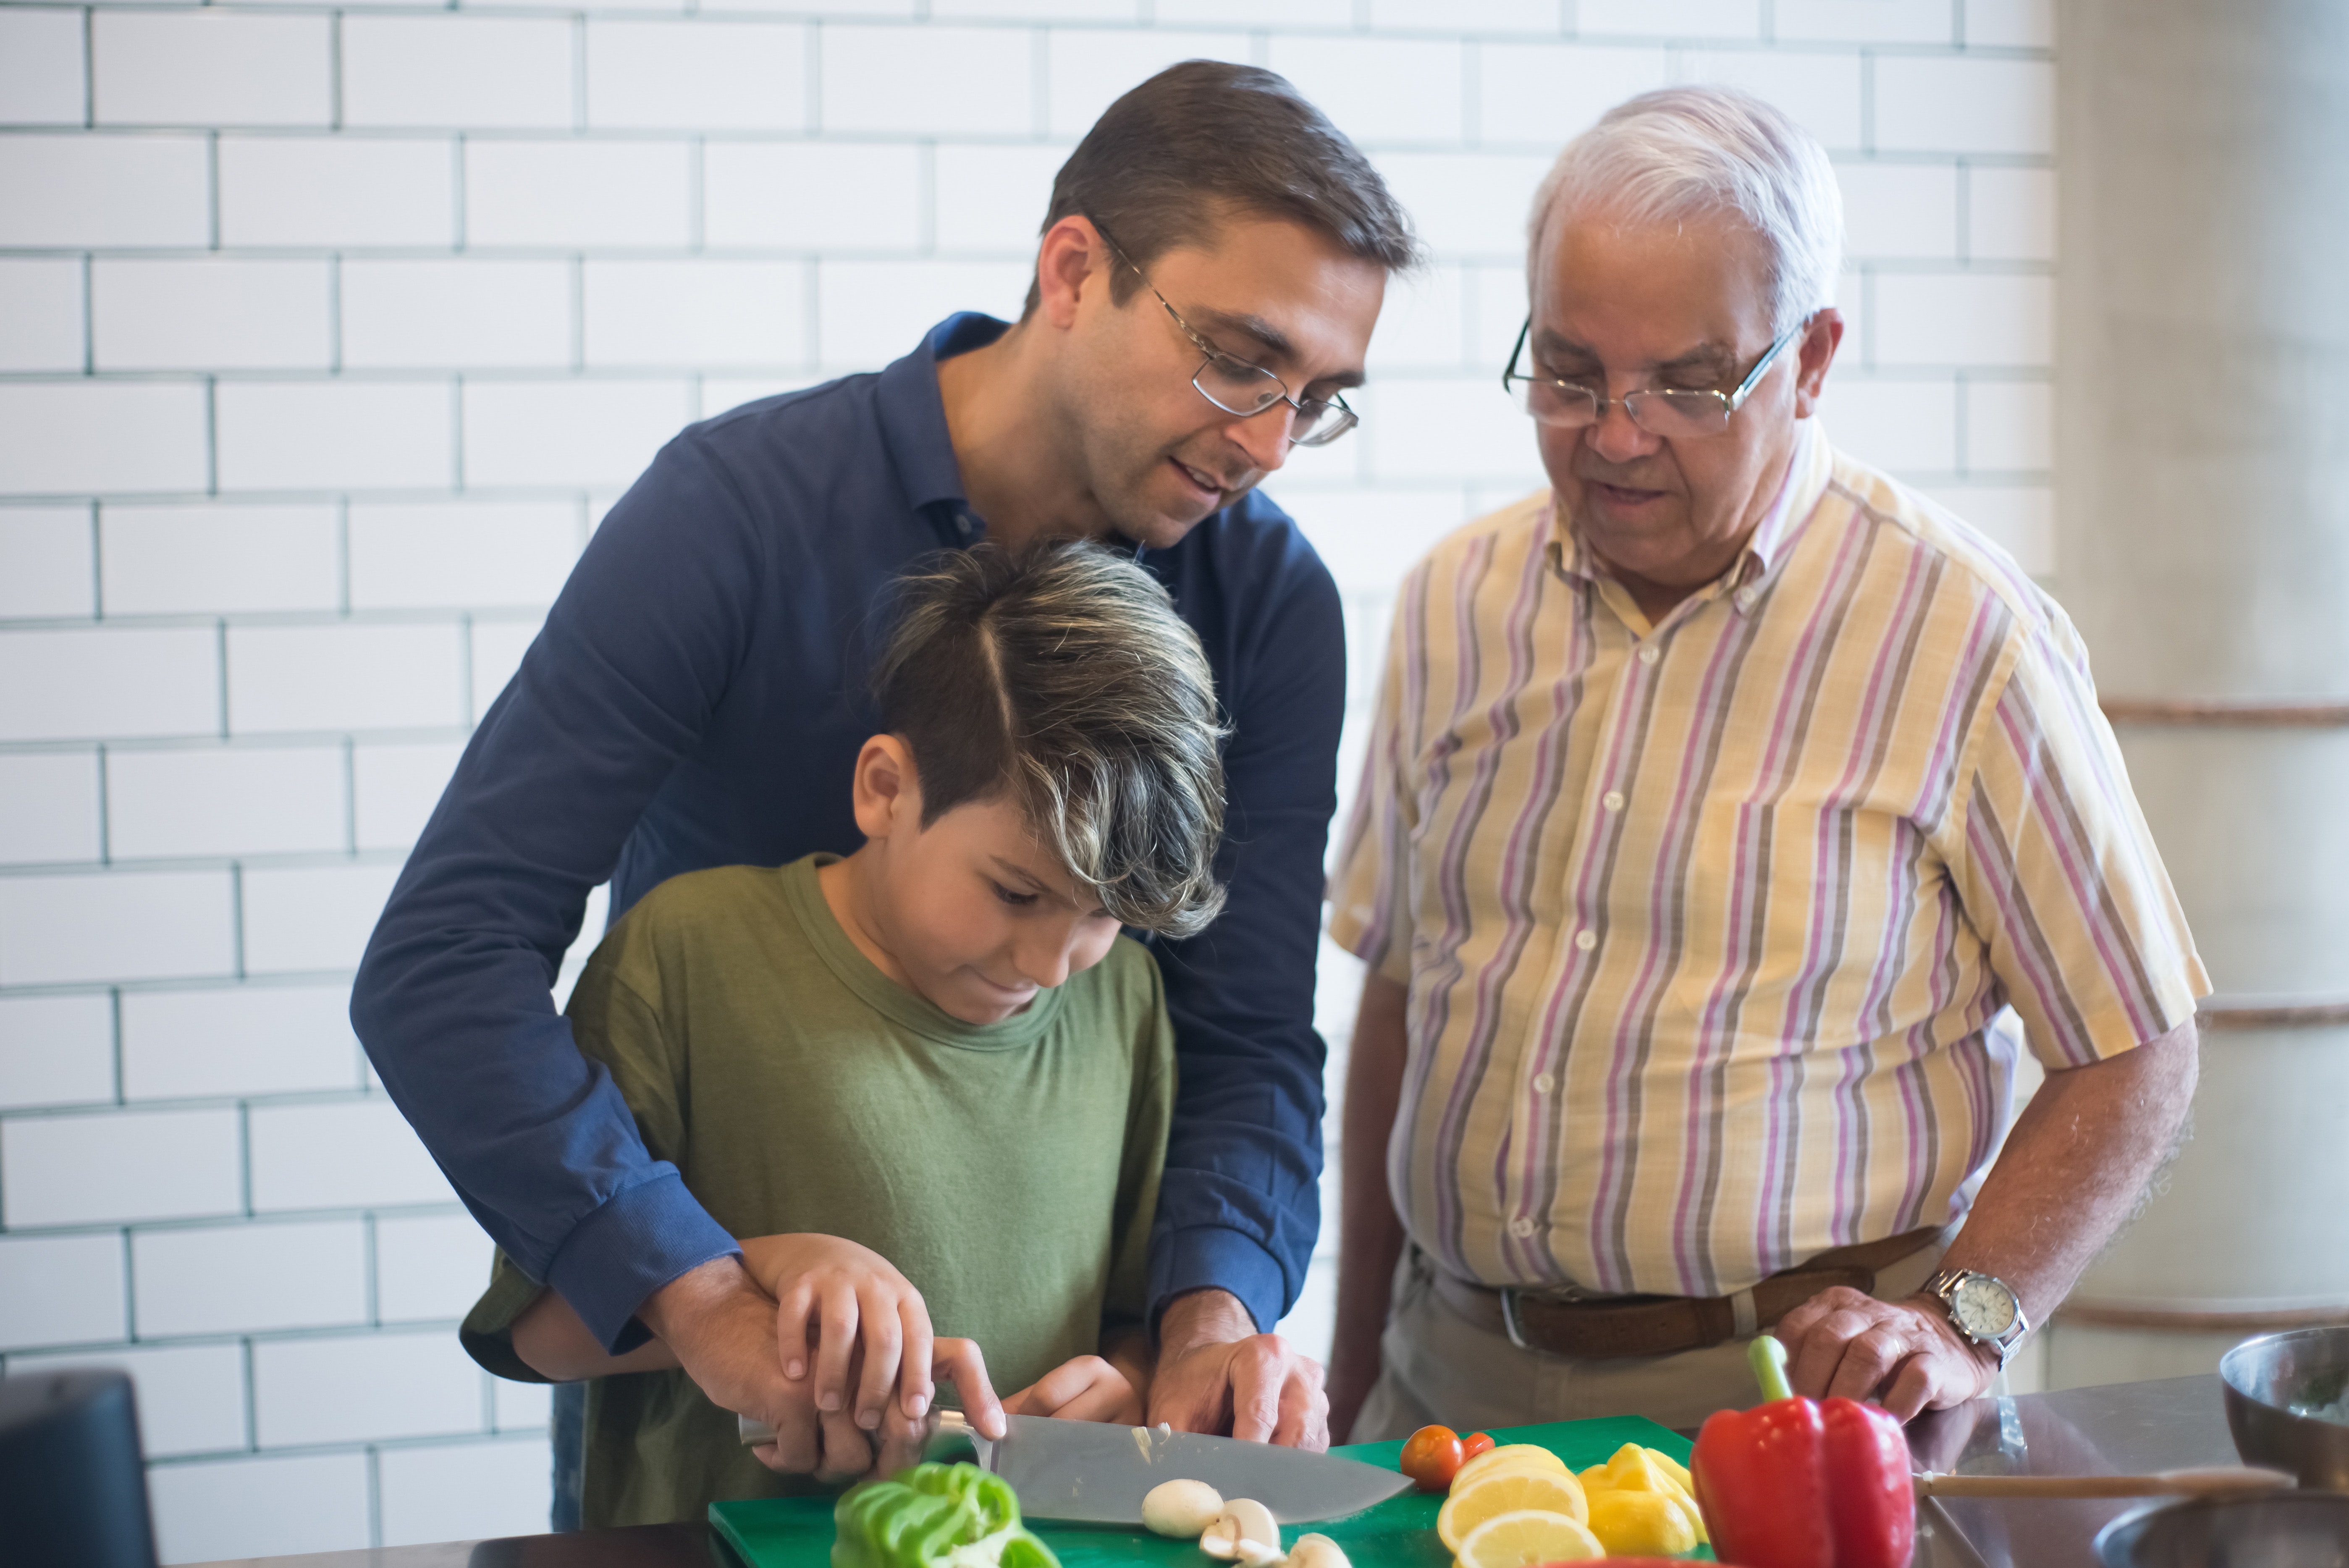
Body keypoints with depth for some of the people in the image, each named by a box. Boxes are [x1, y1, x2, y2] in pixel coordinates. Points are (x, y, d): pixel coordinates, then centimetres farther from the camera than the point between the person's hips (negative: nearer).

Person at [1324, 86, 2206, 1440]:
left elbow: (2136, 1058, -2)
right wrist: (1359, 1376, 12)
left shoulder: (1966, 637, -7)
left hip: (1791, 1386, -3)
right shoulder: (1458, 601, 7)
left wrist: (1964, 1322, -14)